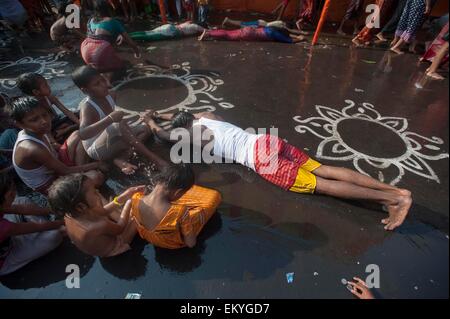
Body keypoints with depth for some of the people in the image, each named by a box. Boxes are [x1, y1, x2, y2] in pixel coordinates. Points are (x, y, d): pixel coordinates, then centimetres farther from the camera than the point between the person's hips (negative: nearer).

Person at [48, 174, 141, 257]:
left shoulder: (69, 213, -24)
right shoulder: (100, 226, -47)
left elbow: (104, 211, -11)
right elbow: (120, 228, -23)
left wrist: (124, 196, -16)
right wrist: (129, 203, -14)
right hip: (112, 249, -6)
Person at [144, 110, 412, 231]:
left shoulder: (191, 134, 6)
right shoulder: (205, 116, 27)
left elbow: (163, 134, 23)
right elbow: (182, 115, 49)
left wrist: (150, 121, 41)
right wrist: (158, 114, 55)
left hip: (261, 159, -8)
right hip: (267, 141, 8)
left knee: (319, 185, -11)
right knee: (323, 170, -1)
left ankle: (393, 198, -12)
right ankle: (396, 190, -3)